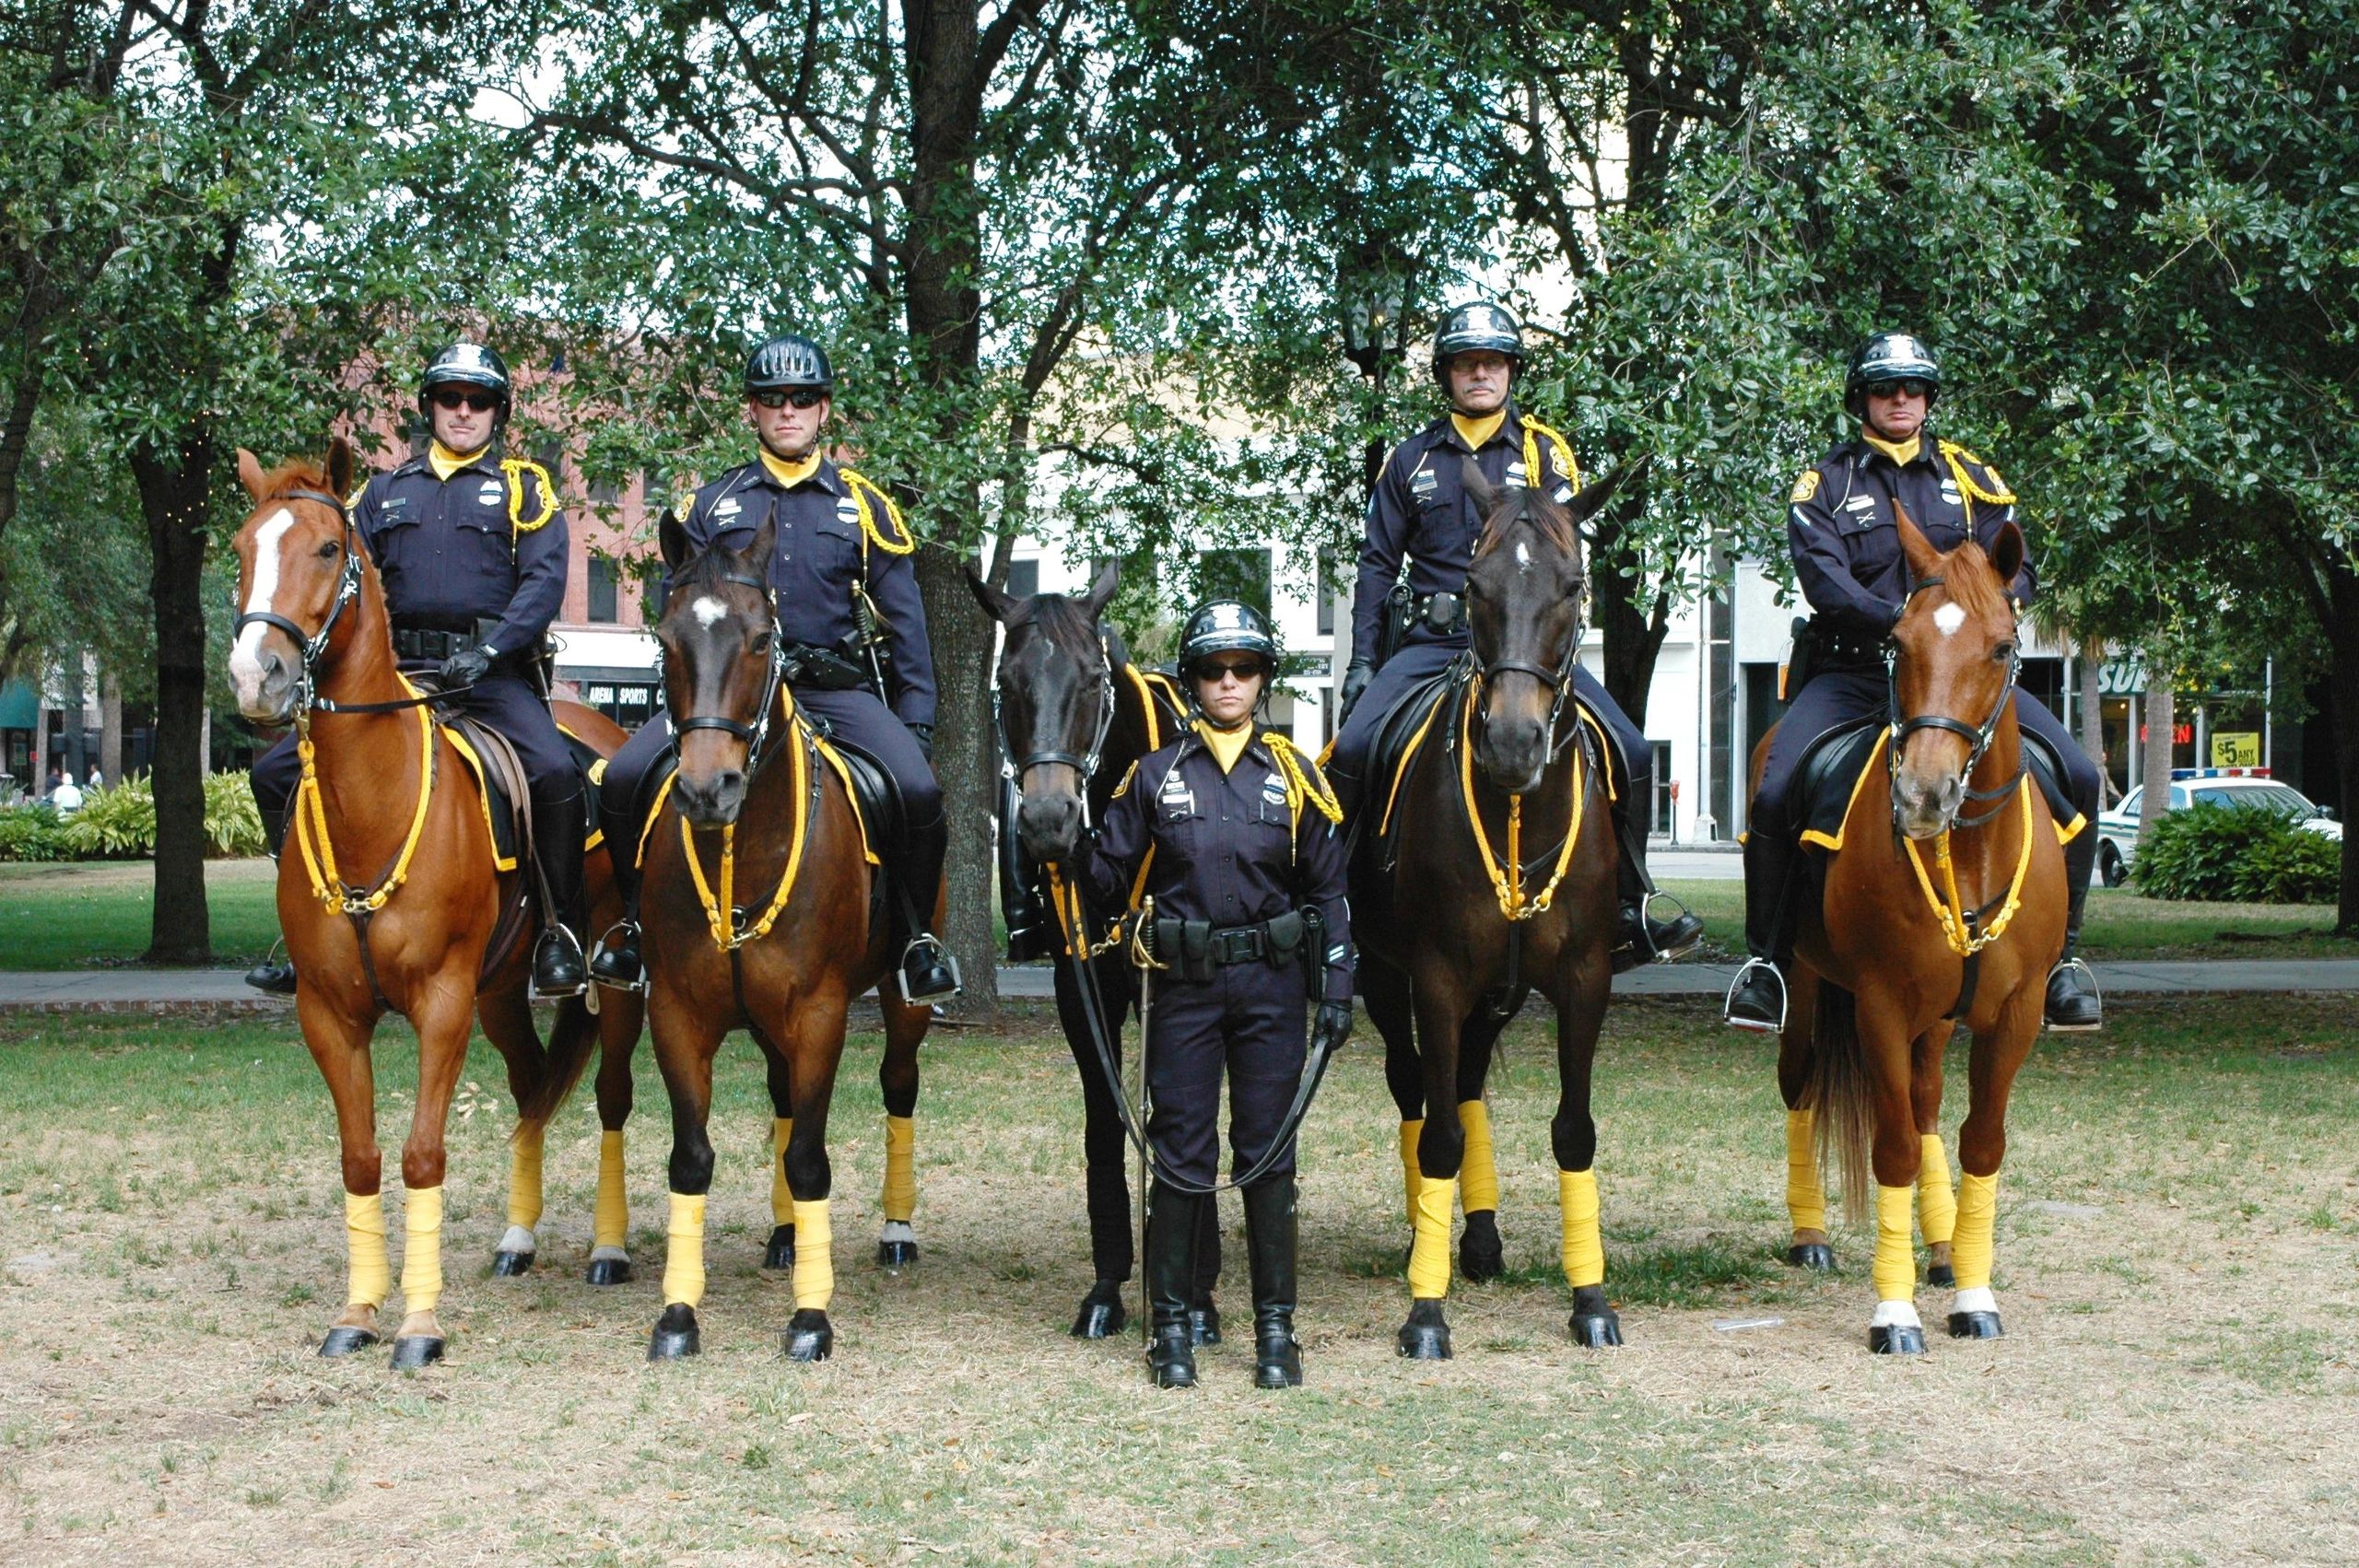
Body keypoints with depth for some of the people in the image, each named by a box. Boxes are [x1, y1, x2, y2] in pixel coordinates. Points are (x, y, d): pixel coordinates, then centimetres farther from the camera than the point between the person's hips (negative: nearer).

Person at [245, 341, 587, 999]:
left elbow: (544, 579, -5)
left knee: (554, 770, -32)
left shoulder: (523, 487, 9)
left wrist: (490, 651, -20)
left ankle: (561, 930, -15)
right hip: (397, 672, 4)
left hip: (491, 673, -4)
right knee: (277, 772, -6)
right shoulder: (387, 491, 20)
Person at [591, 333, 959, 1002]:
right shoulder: (711, 504, 14)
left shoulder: (864, 506, 12)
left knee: (917, 791, -26)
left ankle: (916, 934, -2)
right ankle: (638, 918, 3)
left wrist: (917, 725, 2)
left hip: (838, 690, -1)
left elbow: (904, 623, 11)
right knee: (623, 778, -20)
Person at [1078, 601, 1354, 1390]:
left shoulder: (1293, 774, 5)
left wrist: (1337, 991, -1)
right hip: (1184, 984, 0)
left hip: (1271, 982, 0)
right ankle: (1171, 1325, 12)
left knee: (1268, 1154, 5)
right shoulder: (1155, 774, 5)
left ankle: (1276, 1327, 12)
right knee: (1181, 1154, 2)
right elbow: (1108, 874, 7)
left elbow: (1327, 890, 5)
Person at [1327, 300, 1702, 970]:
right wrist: (1362, 659, 3)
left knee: (1630, 752, -15)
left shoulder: (1544, 452, 7)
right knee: (1353, 748, -22)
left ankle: (1629, 911, 1)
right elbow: (1378, 564, 12)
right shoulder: (1412, 460, 11)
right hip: (1433, 643, 1)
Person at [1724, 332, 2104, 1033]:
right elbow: (1826, 583, -10)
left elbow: (2016, 569, 4)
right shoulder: (1824, 486, 7)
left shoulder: (1971, 477, 14)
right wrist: (1903, 620, -27)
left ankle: (2060, 953, -4)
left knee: (2076, 776, -16)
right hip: (1852, 675, -2)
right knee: (1775, 794, -24)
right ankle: (1767, 958, -5)